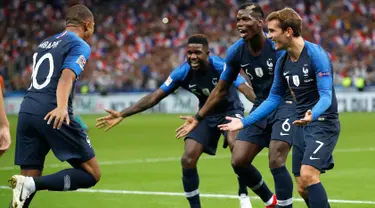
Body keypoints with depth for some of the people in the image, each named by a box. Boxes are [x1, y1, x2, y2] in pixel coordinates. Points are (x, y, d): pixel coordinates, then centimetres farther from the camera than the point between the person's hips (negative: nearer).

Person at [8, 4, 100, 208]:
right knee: (91, 174, 0)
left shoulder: (44, 43, 24)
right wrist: (62, 107, -31)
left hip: (27, 110, 7)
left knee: (29, 180, 10)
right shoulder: (80, 45, 2)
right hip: (53, 114, -7)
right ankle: (32, 184, -20)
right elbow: (67, 77, -16)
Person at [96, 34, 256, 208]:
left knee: (236, 145, -33)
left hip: (230, 111, -4)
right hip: (207, 115, 4)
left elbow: (245, 88, -41)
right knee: (188, 159, -9)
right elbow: (155, 96, -15)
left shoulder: (220, 66, -29)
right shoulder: (182, 72, -18)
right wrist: (122, 114, -21)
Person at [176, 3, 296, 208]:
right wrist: (198, 117, 12)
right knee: (239, 161, 1)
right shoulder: (236, 51, -3)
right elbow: (221, 90, 10)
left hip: (285, 105, -6)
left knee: (275, 162, -20)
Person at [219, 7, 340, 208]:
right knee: (302, 188, 6)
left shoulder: (316, 54, -16)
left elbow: (326, 95, -22)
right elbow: (273, 98, 16)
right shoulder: (282, 62, 6)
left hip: (323, 122, -8)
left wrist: (312, 115, -43)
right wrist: (244, 122, 12)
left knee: (308, 175, -24)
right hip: (302, 125, 8)